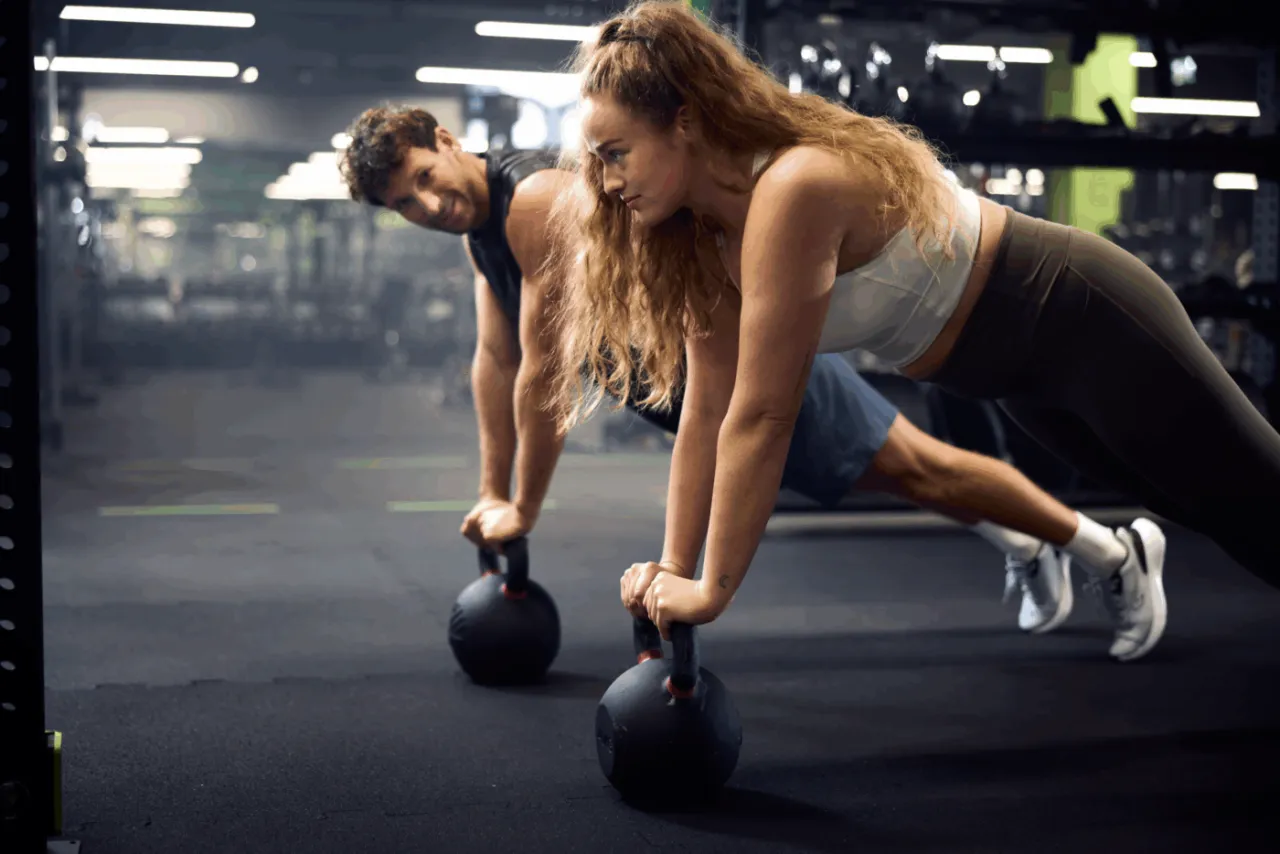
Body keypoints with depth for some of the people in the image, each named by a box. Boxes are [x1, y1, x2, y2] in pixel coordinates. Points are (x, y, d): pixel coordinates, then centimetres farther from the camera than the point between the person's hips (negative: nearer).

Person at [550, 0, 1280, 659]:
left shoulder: (792, 191, -34)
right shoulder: (707, 239, -8)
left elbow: (761, 417, -32)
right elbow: (709, 413, -4)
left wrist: (713, 592, -26)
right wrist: (675, 570, -5)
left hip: (1088, 321, -7)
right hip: (1026, 366, 7)